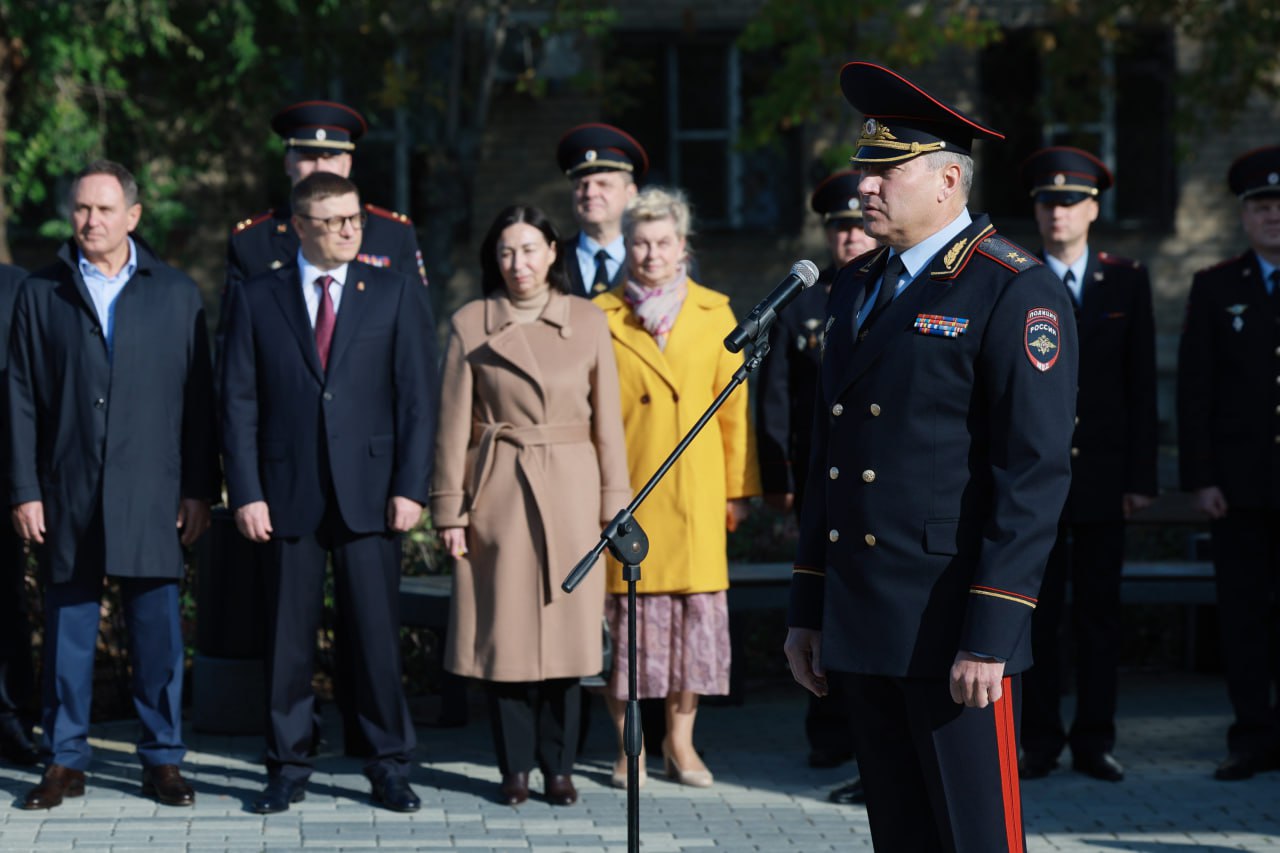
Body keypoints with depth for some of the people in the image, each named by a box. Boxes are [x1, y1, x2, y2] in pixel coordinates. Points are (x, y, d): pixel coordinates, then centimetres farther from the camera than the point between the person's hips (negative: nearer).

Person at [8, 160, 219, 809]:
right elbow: (22, 401, 5)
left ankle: (162, 760, 11)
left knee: (157, 630, 2)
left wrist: (199, 489, -1)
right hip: (67, 493, 0)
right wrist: (24, 492, -2)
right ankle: (65, 761, 13)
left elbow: (199, 398, 5)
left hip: (153, 493, 0)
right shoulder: (40, 295, 7)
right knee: (67, 627, 5)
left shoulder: (177, 294, 7)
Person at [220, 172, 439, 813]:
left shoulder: (397, 294, 6)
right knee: (288, 637, 4)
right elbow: (239, 402, 5)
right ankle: (288, 769, 14)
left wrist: (411, 487, -6)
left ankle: (388, 768, 11)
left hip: (370, 493, 0)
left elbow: (417, 395, 2)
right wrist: (246, 492, -4)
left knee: (378, 634, 1)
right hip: (288, 494, 1)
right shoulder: (259, 299, 7)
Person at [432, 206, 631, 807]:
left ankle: (558, 767, 13)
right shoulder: (469, 326, 2)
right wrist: (450, 510, -2)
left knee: (566, 629, 2)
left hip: (570, 494, 1)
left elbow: (607, 420, 6)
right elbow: (453, 425, 2)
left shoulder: (588, 322, 5)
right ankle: (516, 767, 12)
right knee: (504, 631, 1)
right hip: (497, 493, -1)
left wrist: (614, 503, 2)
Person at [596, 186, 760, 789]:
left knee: (697, 603, 0)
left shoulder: (714, 314, 9)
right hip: (624, 491, -1)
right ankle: (629, 745, 11)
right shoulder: (601, 317, 4)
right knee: (625, 607, -1)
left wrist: (738, 488, 5)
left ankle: (680, 741, 13)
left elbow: (733, 406, 9)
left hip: (695, 492, 1)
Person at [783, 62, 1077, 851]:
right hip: (864, 630, 8)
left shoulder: (1015, 291, -9)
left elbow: (1035, 474, -14)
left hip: (954, 631, -7)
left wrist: (991, 636, -19)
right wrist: (810, 609, 16)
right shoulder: (859, 288, 16)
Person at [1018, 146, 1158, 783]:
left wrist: (1140, 475, -1)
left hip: (1103, 477, 1)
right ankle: (1040, 742, 9)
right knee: (1037, 615, 2)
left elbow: (1141, 386, 5)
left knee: (1099, 615, 5)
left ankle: (1095, 741, 11)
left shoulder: (1127, 282, 7)